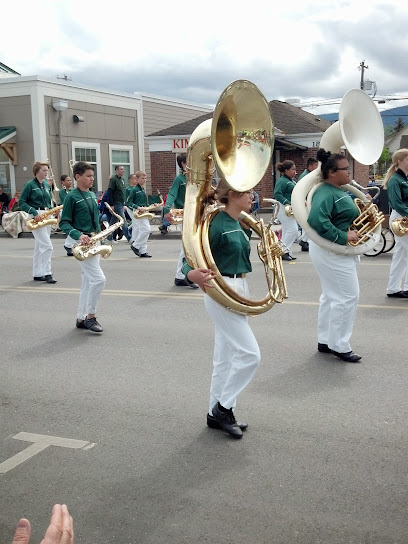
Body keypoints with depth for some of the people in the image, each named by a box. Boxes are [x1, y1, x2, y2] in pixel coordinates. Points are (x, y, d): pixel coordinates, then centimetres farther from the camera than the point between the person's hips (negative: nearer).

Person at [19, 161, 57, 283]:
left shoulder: (46, 185, 13)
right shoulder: (30, 185, -7)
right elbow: (21, 202, -10)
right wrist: (34, 212, -20)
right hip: (36, 217, -7)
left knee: (40, 247, 11)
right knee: (47, 246, -13)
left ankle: (37, 274, 18)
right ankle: (47, 273, -6)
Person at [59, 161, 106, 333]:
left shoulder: (92, 195, 13)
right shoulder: (72, 197, -9)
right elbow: (64, 223, -10)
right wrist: (79, 235, -26)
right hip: (81, 242, -8)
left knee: (88, 282, 10)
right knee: (99, 279, -15)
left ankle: (81, 319, 18)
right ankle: (90, 316, -2)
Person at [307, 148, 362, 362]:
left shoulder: (340, 191, 11)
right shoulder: (325, 194, -21)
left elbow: (348, 216, 24)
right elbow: (317, 220, -37)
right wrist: (343, 237, -30)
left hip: (337, 251, 10)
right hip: (331, 251, -10)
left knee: (332, 296, 16)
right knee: (348, 296, -5)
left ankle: (325, 341, 27)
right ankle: (339, 346, 6)